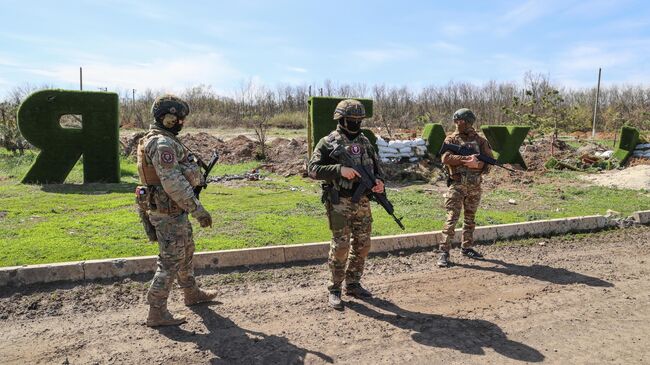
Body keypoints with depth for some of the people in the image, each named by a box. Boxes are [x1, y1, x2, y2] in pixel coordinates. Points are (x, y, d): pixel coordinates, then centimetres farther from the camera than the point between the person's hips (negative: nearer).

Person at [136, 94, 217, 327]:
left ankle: (192, 294, 39)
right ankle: (157, 312, 8)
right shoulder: (162, 143, -21)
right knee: (171, 261, -2)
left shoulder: (162, 139, 12)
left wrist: (196, 178, 21)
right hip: (169, 213, -11)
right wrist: (198, 209, -26)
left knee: (186, 252, 23)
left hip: (174, 211, 11)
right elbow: (173, 183, -28)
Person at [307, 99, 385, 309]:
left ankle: (353, 284, 26)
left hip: (362, 201, 6)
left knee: (362, 245, 11)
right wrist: (339, 169, -24)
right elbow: (313, 169, -13)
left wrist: (378, 181, -3)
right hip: (340, 203, -6)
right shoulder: (328, 143, -6)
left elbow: (376, 165, 18)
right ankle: (334, 290, 11)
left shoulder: (364, 142, 12)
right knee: (341, 246, -4)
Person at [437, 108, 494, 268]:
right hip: (457, 184, -4)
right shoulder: (451, 139, 1)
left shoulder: (479, 140, 8)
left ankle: (466, 247, 26)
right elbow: (446, 158, -15)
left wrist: (477, 164, -18)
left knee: (470, 218, 13)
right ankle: (443, 252, -8)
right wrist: (466, 158, -24)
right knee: (452, 218, -10)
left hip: (475, 185, 4)